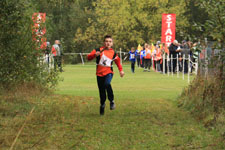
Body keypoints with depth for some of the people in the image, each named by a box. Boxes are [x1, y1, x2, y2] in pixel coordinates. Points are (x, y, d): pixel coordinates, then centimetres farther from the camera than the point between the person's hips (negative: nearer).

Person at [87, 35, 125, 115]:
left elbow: (118, 61, 22)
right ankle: (102, 106, 30)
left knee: (107, 84, -32)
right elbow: (89, 57, -9)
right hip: (99, 74, 1)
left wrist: (121, 70, 11)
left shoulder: (113, 53, 4)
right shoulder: (99, 50, -2)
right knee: (102, 92, 4)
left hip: (108, 72, -1)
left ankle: (112, 101, -15)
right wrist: (94, 55, -28)